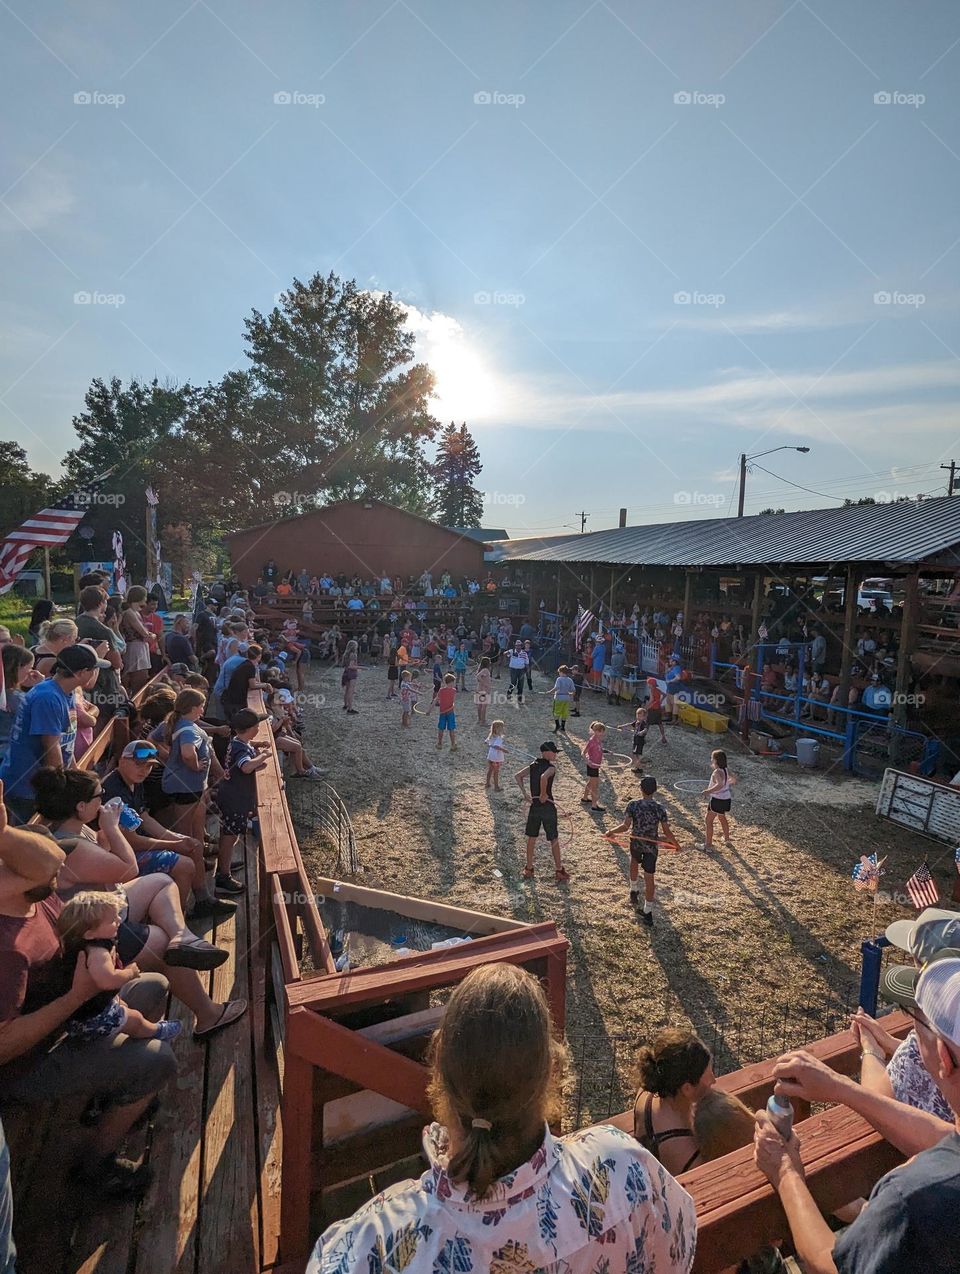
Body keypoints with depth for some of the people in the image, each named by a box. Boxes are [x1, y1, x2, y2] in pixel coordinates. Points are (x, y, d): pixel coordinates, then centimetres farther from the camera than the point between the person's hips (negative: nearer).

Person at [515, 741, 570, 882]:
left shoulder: (532, 766, 6)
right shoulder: (551, 768, -13)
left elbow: (517, 776, 1)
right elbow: (544, 777, -33)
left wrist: (525, 794, 1)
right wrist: (544, 794, -21)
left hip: (534, 807, 5)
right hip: (548, 807, -5)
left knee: (531, 838, 14)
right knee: (554, 840, 7)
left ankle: (529, 869, 21)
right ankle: (559, 871, 15)